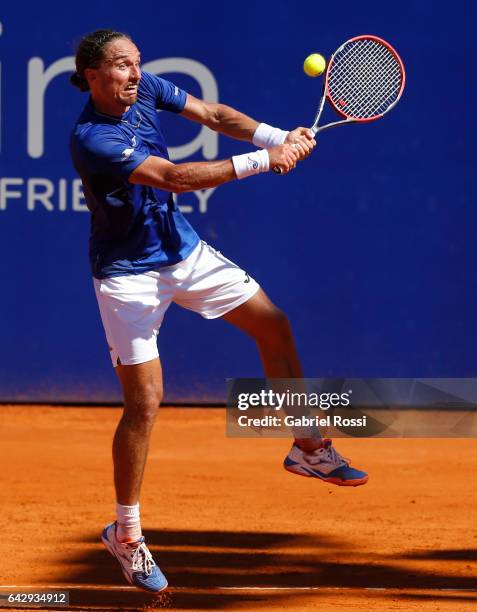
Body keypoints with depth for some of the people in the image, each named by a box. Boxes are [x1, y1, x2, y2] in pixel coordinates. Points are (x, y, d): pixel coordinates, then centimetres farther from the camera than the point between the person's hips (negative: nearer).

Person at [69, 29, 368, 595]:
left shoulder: (145, 89, -7)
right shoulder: (91, 139, -29)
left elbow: (212, 114, -1)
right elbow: (173, 177, -34)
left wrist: (279, 137, -17)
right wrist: (262, 161, -33)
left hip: (183, 249, 7)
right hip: (129, 272, -7)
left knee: (273, 326, 8)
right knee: (144, 402, -8)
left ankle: (309, 449, 24)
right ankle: (125, 535, 7)